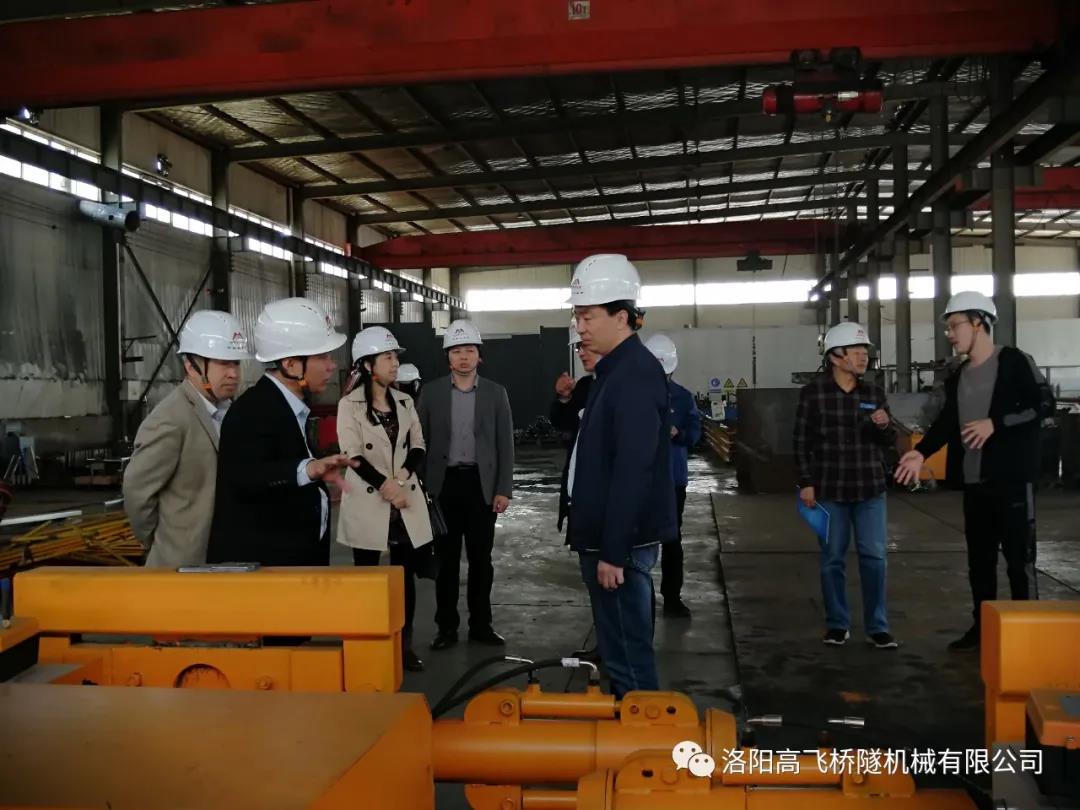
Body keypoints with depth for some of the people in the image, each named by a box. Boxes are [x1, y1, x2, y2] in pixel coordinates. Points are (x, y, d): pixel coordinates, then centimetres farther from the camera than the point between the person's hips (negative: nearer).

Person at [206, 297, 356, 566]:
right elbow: (247, 478, -38)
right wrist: (307, 469, -52)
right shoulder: (252, 411, -19)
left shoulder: (292, 404, 10)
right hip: (260, 564, -10)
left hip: (296, 559, 10)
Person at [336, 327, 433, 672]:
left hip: (407, 502, 4)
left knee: (406, 573, 6)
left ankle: (405, 644, 14)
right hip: (367, 502, -4)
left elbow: (418, 446, 7)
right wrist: (385, 486, -17)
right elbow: (353, 455, -12)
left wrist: (400, 479, -10)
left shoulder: (405, 401, 9)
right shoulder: (350, 404, -5)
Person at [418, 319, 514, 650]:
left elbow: (505, 444, 2)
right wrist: (420, 487, -1)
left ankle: (480, 624, 19)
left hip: (481, 484, 0)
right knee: (446, 559, 6)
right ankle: (447, 626, 15)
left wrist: (504, 489, -4)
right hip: (444, 484, 0)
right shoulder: (431, 392, 3)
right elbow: (420, 442, 4)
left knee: (481, 558, 7)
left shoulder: (496, 393, 3)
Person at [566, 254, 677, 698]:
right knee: (621, 646, 18)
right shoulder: (616, 369, 14)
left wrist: (614, 551, -23)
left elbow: (633, 470, -24)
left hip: (621, 542, -10)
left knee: (627, 653, -1)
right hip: (607, 537, 10)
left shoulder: (636, 374, -18)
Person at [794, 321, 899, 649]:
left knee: (874, 556, 2)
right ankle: (837, 624, 19)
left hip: (870, 488, 3)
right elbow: (802, 441, -3)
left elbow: (890, 441, 11)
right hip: (829, 489, -2)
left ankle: (877, 626, 11)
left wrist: (885, 426, -11)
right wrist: (806, 483, -7)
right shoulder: (813, 393, -5)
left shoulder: (874, 392, 6)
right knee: (832, 558, 7)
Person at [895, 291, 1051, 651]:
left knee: (1019, 557, -2)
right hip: (974, 481, 7)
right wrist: (922, 452, 1)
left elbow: (1044, 403, -13)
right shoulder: (957, 378, 15)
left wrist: (995, 423, -19)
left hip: (1011, 477, -7)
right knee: (979, 557, 12)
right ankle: (983, 627, 21)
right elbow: (947, 422, 15)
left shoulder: (1013, 362, -5)